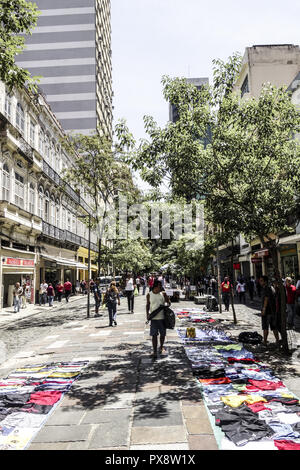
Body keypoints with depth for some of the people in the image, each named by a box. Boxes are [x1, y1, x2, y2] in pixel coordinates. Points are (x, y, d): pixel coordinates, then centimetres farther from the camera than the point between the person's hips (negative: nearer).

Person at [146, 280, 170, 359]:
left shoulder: (163, 294, 1)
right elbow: (147, 305, 10)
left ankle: (161, 347, 36)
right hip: (153, 318, -1)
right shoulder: (149, 295, 0)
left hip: (163, 317, 2)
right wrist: (147, 314, -2)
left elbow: (168, 302, 11)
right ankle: (155, 352, 1)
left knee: (163, 334, 13)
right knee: (154, 335, -4)